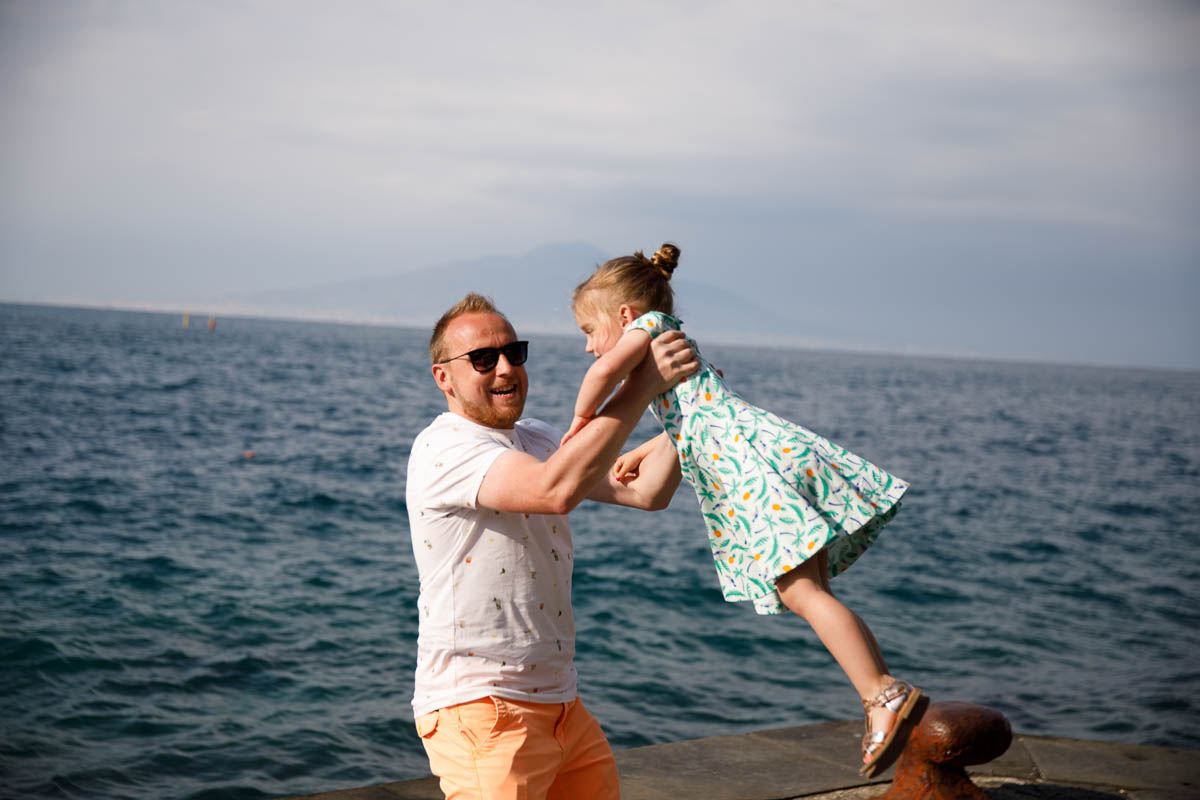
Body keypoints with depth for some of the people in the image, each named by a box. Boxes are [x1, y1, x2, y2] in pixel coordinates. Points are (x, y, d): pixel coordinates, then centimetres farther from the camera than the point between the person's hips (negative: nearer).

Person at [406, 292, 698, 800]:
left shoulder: (539, 440, 14)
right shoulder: (444, 449, -15)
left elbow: (645, 491, 11)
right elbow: (556, 490, -31)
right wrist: (643, 384, -27)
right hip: (478, 711, -9)